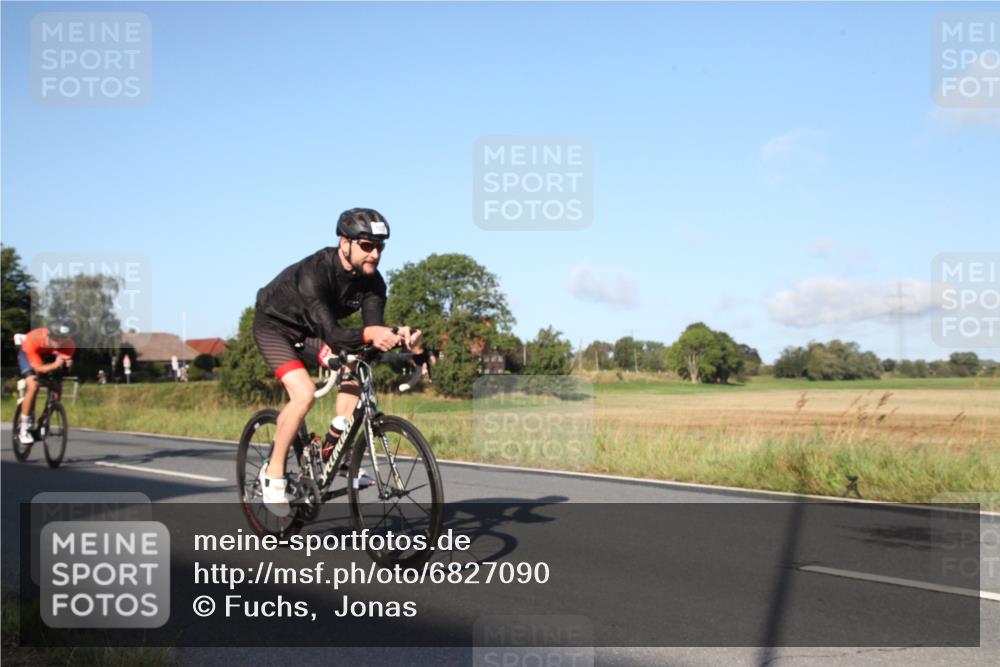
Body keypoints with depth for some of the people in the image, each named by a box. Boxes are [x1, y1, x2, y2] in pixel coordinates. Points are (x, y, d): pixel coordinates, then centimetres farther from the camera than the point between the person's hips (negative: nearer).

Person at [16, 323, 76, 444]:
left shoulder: (69, 343, -33)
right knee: (33, 386, -24)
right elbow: (38, 368, -38)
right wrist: (55, 365, -57)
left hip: (50, 357, 3)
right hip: (28, 355, -3)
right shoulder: (33, 339, -41)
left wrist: (67, 363, -50)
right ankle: (24, 428, -12)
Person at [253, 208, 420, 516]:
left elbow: (373, 329, -25)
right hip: (274, 324, -6)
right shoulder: (315, 271, -38)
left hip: (310, 327, 6)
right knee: (304, 393, -25)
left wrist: (394, 335, -47)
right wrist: (368, 333, -64)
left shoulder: (371, 280, -19)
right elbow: (333, 336, -45)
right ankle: (273, 472, -7)